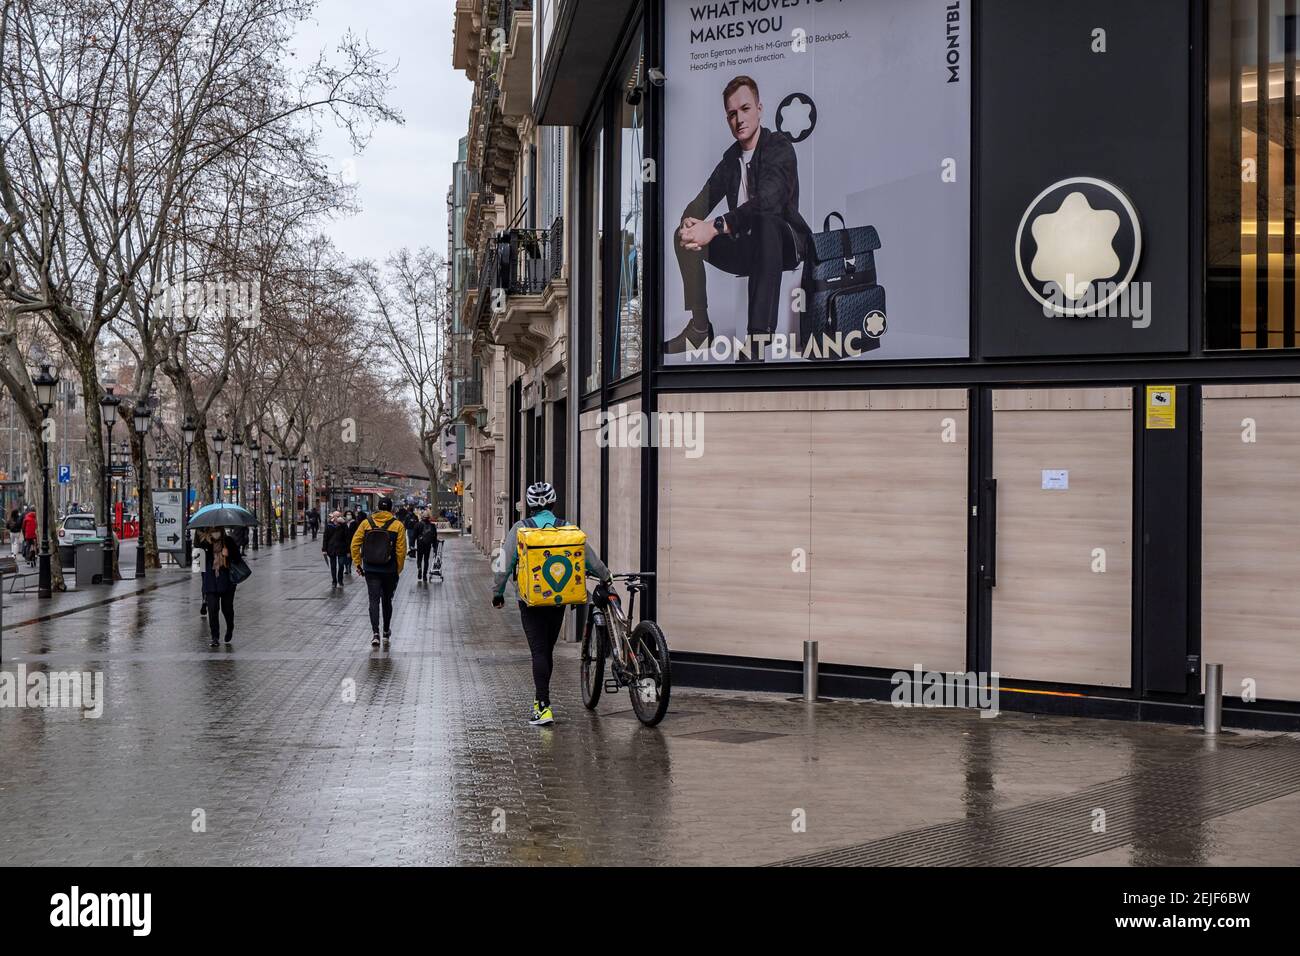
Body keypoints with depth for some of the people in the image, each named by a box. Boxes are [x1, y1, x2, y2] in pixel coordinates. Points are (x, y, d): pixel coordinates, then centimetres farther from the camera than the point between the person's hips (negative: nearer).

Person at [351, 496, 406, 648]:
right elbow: (401, 550, -7)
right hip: (389, 571, 0)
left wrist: (357, 564, 5)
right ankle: (386, 632, 28)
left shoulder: (366, 523, -1)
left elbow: (355, 544, -2)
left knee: (374, 601, 1)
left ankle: (376, 633, -15)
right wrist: (398, 570, 2)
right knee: (387, 601, 16)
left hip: (371, 570, 0)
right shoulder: (398, 525, -6)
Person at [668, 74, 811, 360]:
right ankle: (700, 327, -3)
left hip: (783, 242, -7)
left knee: (765, 222, -40)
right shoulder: (731, 157, 11)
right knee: (686, 235, -6)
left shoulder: (780, 147, -11)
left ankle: (758, 339, -46)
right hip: (745, 248, 7)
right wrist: (690, 223, -19)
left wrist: (715, 227, -36)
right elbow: (703, 200, 6)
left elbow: (765, 201, -29)